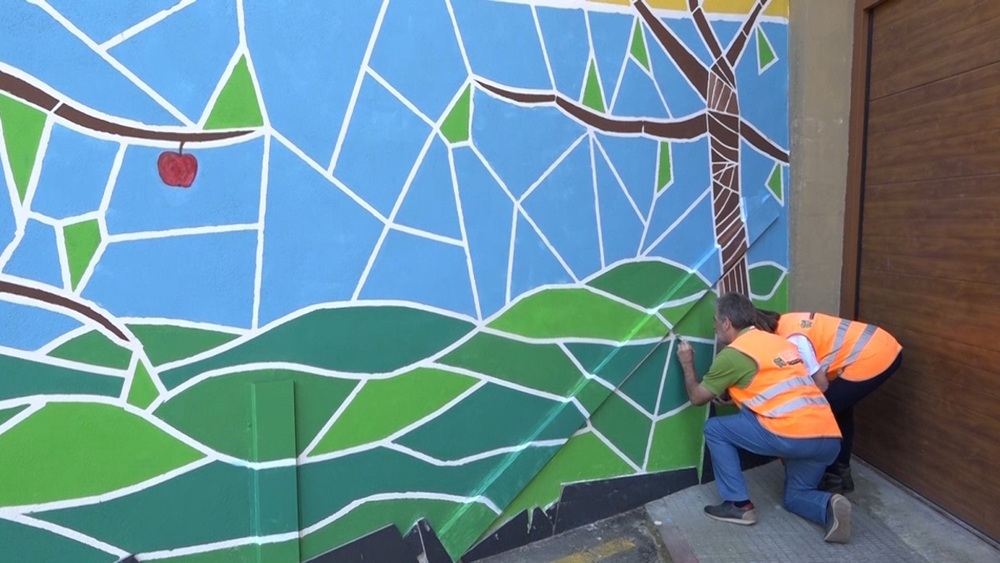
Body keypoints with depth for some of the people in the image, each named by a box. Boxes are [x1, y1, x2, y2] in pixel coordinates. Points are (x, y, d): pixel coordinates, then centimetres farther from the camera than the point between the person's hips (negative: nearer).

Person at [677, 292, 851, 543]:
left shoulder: (733, 353, -1)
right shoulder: (780, 341, 22)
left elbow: (697, 397, 9)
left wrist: (687, 364, 24)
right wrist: (730, 391, 36)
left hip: (792, 435, -8)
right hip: (829, 438, 8)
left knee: (715, 428, 10)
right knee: (796, 497, 28)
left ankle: (739, 504, 11)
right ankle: (830, 507, -3)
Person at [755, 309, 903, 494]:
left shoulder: (792, 339, -21)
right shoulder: (786, 322, 6)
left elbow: (820, 384, -12)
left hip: (871, 360, -10)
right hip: (886, 349, 10)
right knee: (840, 407, 23)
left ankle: (833, 480, 14)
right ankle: (842, 474, 34)